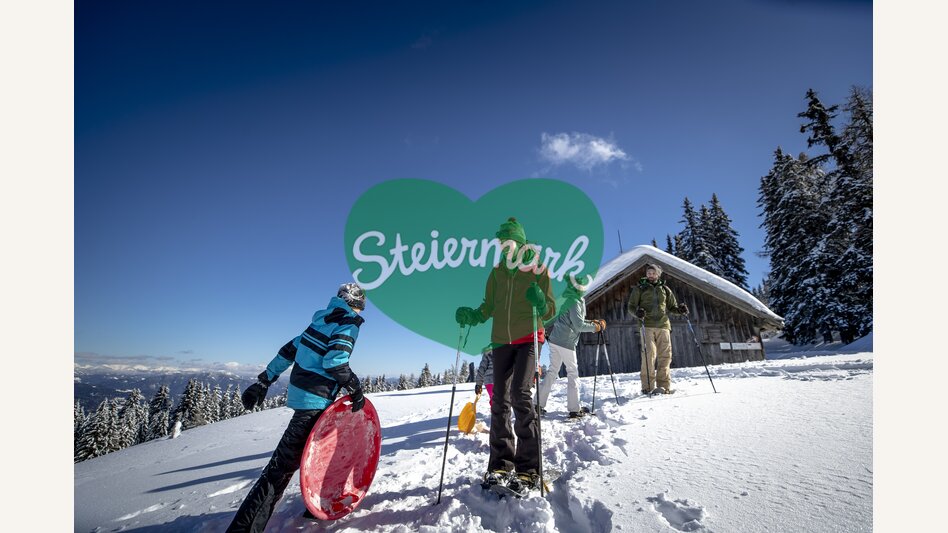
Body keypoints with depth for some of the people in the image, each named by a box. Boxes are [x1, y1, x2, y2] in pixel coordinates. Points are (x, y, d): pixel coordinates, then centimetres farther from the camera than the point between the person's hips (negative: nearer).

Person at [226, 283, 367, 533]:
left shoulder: (323, 320, 14)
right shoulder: (349, 322, -10)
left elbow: (289, 350, 14)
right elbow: (335, 361, -23)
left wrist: (263, 381, 18)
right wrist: (356, 387, -12)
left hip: (302, 391, 9)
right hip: (315, 400, -9)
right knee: (285, 461, -7)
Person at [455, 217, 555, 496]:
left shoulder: (538, 269, 1)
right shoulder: (497, 271, 11)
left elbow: (550, 310, -1)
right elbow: (488, 308, 11)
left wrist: (541, 303, -23)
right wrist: (472, 316, -8)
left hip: (529, 339, -4)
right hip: (501, 341, 5)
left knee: (520, 395, -17)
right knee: (500, 402, 6)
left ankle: (528, 468, -4)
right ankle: (501, 464, 17)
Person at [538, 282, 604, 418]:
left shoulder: (570, 300, 17)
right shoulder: (575, 302, -12)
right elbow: (579, 325, -15)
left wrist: (592, 322, 15)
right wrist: (596, 327, -2)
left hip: (555, 340, 9)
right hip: (566, 342, -9)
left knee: (552, 371, 12)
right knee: (573, 373, 1)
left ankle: (539, 404, 14)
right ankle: (574, 409, 6)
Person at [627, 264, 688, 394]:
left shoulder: (665, 289, 19)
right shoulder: (639, 288, 10)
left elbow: (672, 306, 22)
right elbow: (631, 306, 6)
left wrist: (680, 309, 0)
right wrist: (637, 312, -17)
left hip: (663, 325, 3)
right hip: (647, 325, -3)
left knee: (665, 356, -1)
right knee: (649, 354, -12)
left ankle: (663, 386, 7)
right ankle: (648, 386, -8)